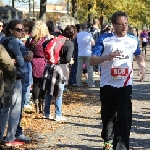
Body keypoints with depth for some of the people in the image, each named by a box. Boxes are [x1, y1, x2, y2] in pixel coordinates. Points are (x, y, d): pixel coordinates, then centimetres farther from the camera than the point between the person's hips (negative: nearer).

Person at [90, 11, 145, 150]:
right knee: (108, 116, 15)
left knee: (124, 118, -10)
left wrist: (142, 67, 4)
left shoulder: (133, 40, 4)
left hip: (125, 85, 1)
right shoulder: (104, 39, -6)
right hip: (108, 85, -1)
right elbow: (92, 61, -9)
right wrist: (109, 56, -25)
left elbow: (138, 55, 25)